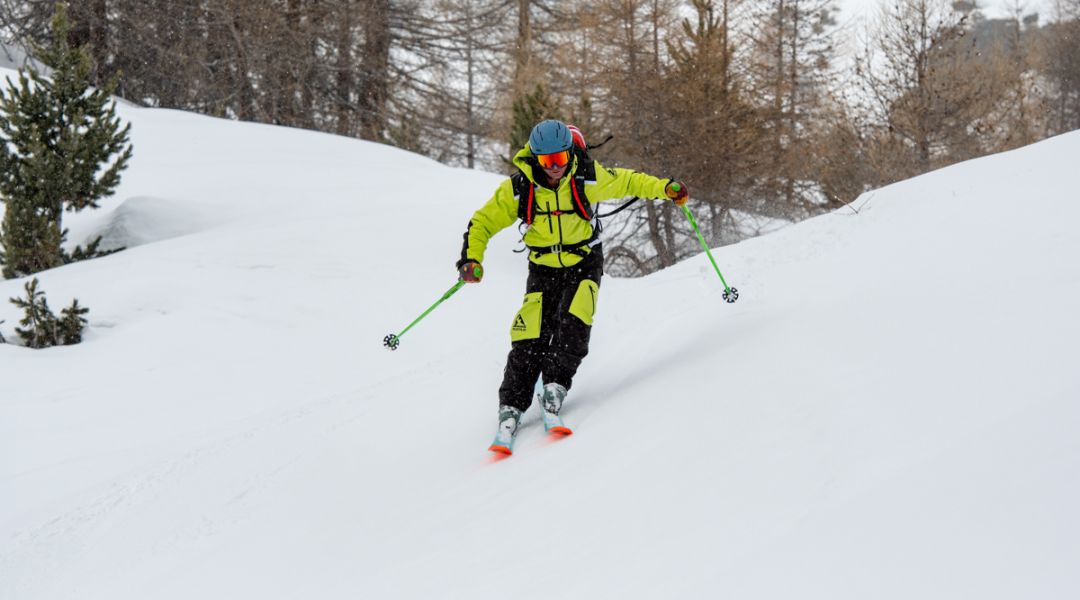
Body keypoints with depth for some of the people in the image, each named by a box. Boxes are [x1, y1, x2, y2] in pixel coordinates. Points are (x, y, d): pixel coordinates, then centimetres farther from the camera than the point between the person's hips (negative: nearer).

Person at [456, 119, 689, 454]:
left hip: (584, 263, 0)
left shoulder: (588, 177, -15)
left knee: (573, 326, -24)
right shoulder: (519, 188, -15)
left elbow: (627, 182, 3)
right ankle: (511, 408, -5)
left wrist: (665, 188, -9)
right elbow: (482, 223, -5)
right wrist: (471, 258, -20)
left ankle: (554, 391, -17)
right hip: (544, 269, 0)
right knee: (530, 339, -11)